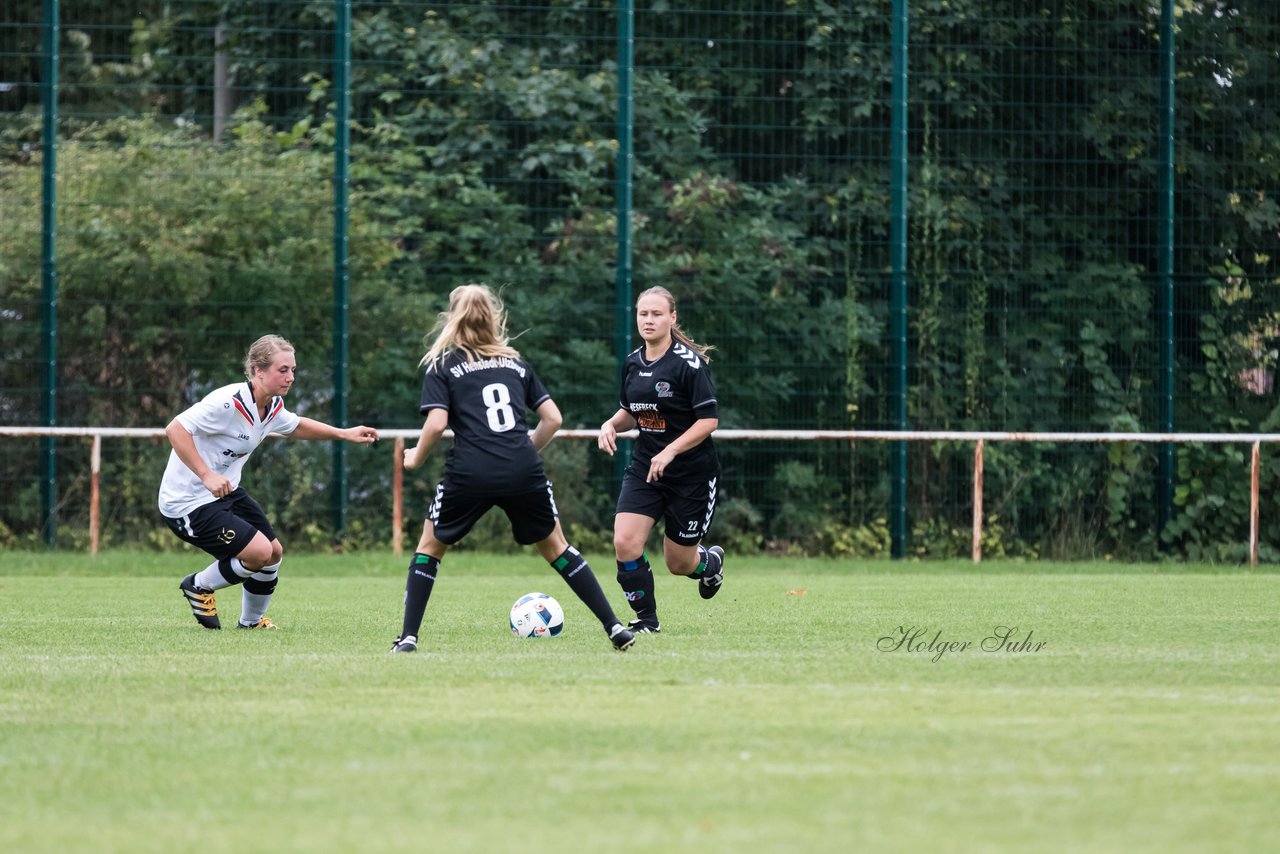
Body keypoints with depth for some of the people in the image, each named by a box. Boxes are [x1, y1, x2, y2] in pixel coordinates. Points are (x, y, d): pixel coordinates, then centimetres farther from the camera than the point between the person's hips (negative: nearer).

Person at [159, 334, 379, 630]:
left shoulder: (273, 407, 1)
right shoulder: (227, 403, -28)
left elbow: (294, 427, 25)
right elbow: (175, 429, -32)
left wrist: (344, 434, 16)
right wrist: (207, 476, -35)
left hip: (227, 492, 9)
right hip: (188, 502, -9)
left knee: (274, 551, 13)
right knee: (259, 551, -18)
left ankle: (252, 620, 36)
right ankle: (199, 586, 8)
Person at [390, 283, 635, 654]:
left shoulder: (442, 367, 9)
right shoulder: (516, 363, 19)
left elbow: (436, 424, -4)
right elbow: (553, 419, 14)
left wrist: (416, 457, 13)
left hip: (469, 473, -2)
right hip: (523, 472, 2)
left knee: (430, 547, 18)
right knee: (555, 546, 18)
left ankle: (408, 637, 8)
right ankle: (614, 626, 12)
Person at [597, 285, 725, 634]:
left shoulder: (689, 363, -15)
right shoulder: (632, 364, 4)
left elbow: (708, 421, -17)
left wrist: (669, 452, -25)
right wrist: (610, 425, -3)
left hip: (691, 472, -5)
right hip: (643, 469, 5)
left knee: (678, 563, 5)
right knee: (624, 543, -16)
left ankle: (711, 562, 43)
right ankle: (647, 619, 2)